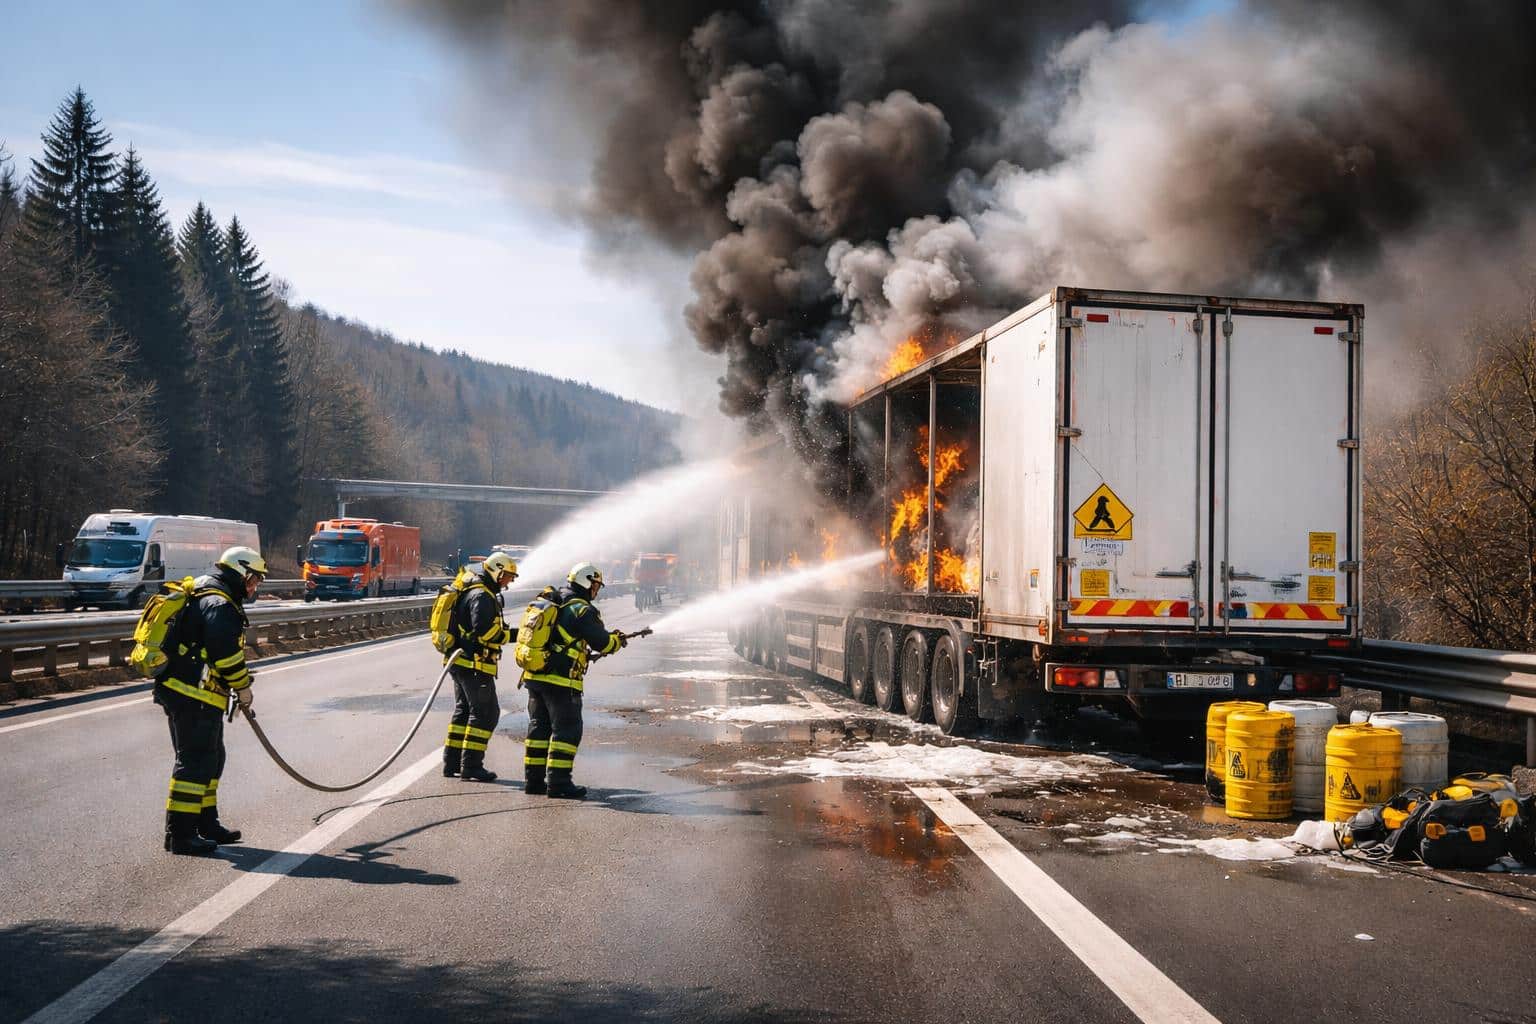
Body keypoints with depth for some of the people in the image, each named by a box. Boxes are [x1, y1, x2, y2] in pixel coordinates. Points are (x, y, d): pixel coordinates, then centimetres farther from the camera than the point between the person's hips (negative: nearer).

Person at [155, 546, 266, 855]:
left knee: (211, 758, 18)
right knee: (195, 761, -7)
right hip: (193, 696, -11)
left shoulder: (204, 596, 20)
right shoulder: (219, 605, -15)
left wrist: (236, 686, 22)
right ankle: (179, 834, -4)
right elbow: (227, 653, -21)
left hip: (182, 691, 11)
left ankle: (206, 823, 27)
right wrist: (243, 688, -8)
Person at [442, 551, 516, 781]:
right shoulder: (482, 596, -16)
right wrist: (513, 635, -13)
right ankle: (471, 766, -6)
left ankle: (452, 763, 21)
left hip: (461, 661, 11)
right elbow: (484, 632, -24)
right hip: (474, 664, -11)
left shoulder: (476, 592, 18)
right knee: (486, 712, -6)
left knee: (464, 710, 16)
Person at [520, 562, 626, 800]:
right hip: (561, 681, -8)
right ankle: (558, 782, -1)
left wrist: (582, 651, 24)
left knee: (539, 727, 15)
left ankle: (534, 779, 19)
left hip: (534, 675, 8)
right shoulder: (582, 610, -12)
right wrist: (617, 639, 13)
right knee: (567, 730, 0)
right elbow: (603, 642, -9)